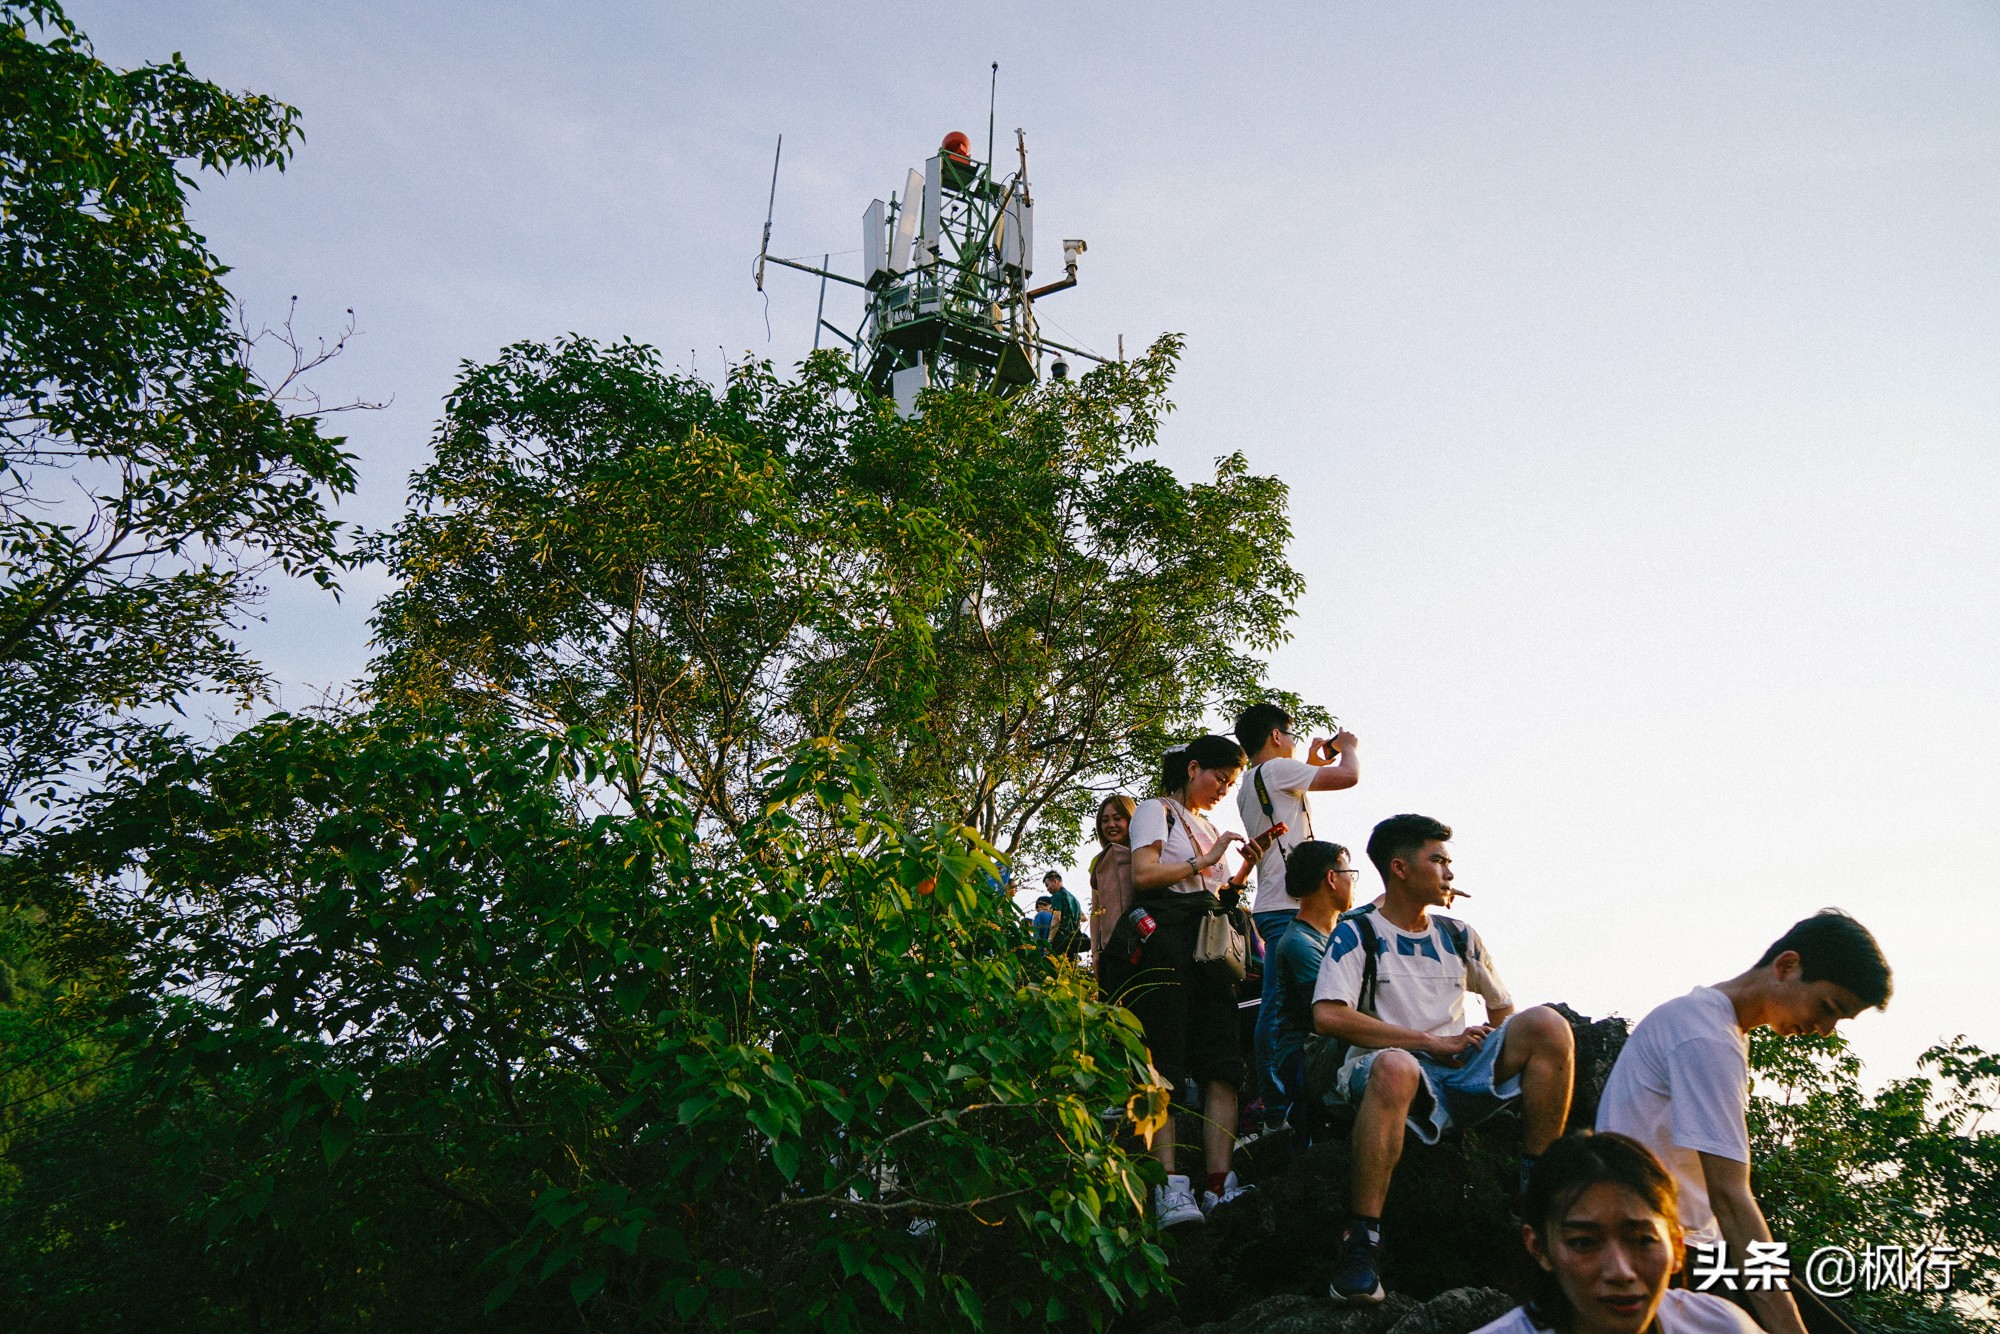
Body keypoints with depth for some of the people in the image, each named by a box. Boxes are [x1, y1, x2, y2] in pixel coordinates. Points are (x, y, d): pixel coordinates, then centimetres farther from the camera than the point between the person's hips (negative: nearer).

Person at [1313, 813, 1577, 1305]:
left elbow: (1502, 1009, 28)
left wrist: (1502, 1055, 5)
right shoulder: (1356, 933, 1)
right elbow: (1328, 1015, -14)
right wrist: (1431, 1042, -13)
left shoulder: (1457, 936, 19)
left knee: (1547, 1023, -16)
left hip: (1462, 1072, 5)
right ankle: (1359, 1243, -37)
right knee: (1395, 1065, -41)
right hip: (1402, 1077, -5)